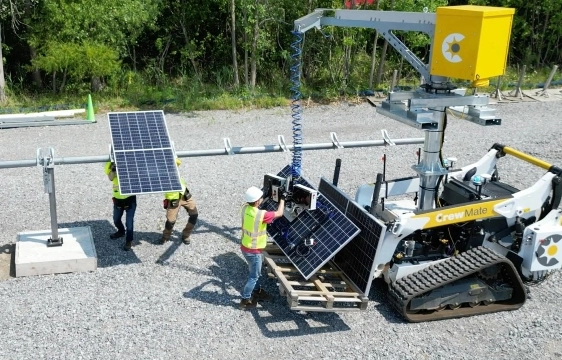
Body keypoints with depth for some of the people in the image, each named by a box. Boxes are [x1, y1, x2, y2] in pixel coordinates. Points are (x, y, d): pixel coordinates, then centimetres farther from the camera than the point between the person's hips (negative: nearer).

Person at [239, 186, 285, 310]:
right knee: (254, 276, 10)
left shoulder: (245, 208, -10)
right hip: (253, 251, -8)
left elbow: (249, 202, 16)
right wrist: (282, 199, -1)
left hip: (245, 247, 8)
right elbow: (279, 213, -16)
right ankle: (245, 300, 19)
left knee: (254, 272, 27)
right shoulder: (261, 215, -30)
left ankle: (256, 292, 45)